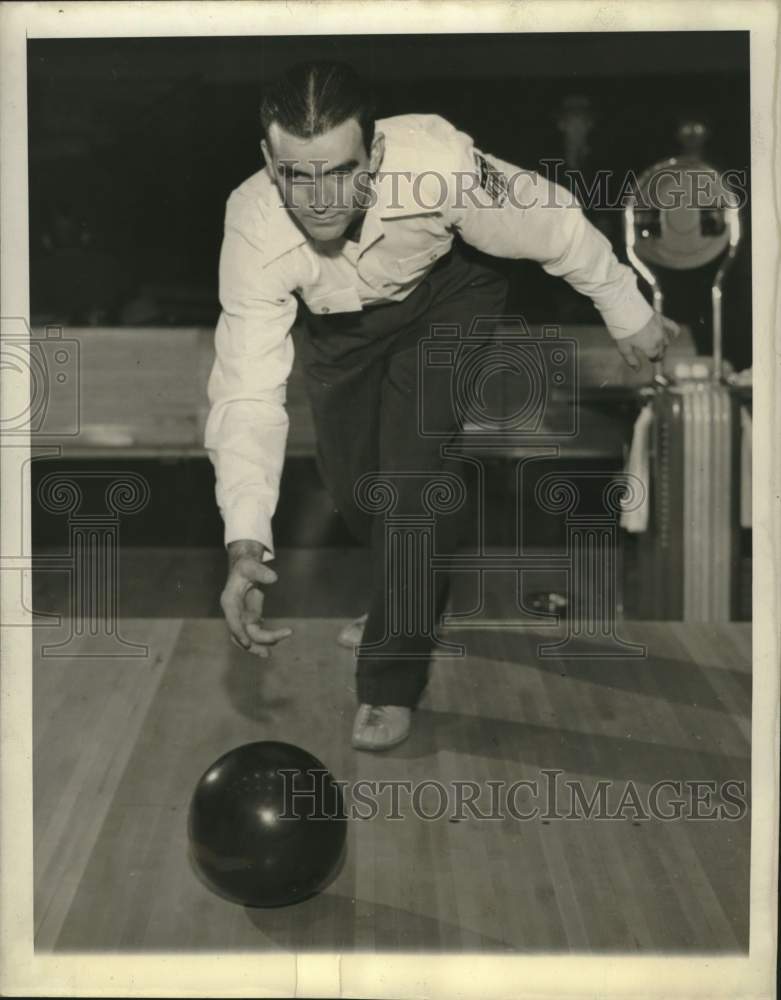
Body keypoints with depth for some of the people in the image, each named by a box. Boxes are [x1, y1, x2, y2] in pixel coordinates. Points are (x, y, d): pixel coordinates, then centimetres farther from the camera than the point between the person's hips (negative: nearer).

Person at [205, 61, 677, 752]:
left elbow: (555, 226, -23)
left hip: (448, 294, -2)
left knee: (415, 464, -18)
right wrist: (245, 542, -51)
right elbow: (248, 391, -39)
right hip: (341, 324, 2)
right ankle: (403, 597, 39)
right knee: (351, 481, 3)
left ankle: (392, 679, -2)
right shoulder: (255, 229, -36)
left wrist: (628, 313, -7)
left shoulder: (439, 164, -42)